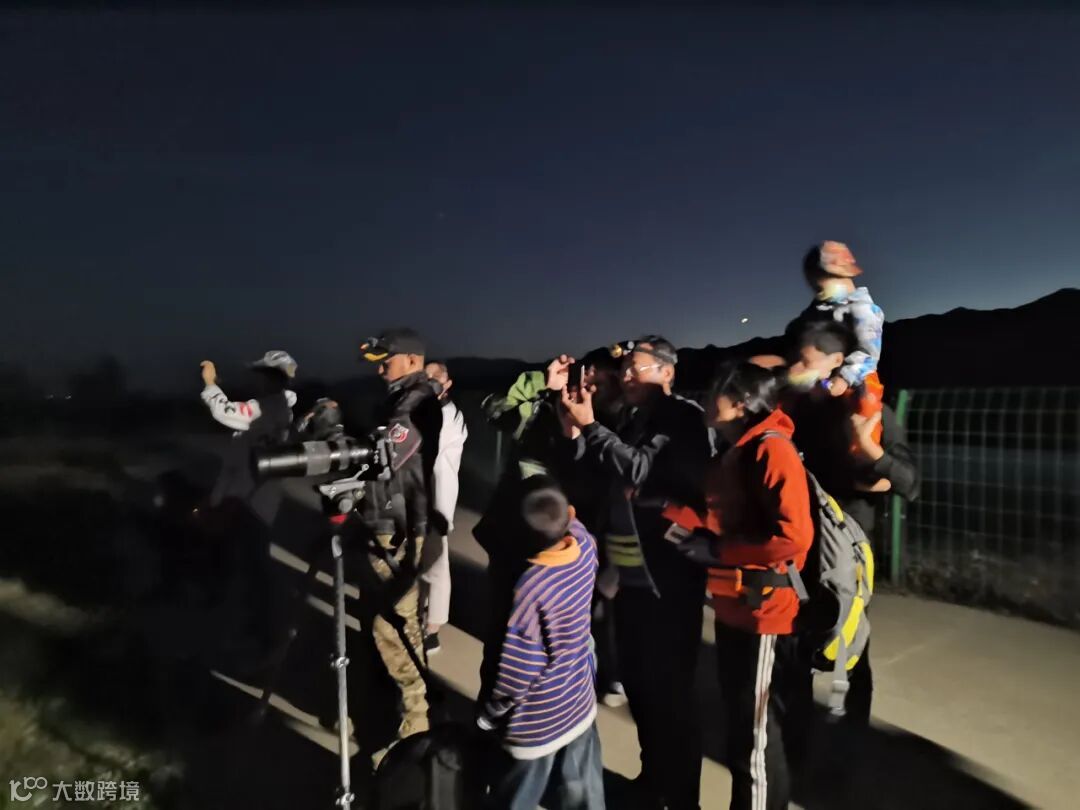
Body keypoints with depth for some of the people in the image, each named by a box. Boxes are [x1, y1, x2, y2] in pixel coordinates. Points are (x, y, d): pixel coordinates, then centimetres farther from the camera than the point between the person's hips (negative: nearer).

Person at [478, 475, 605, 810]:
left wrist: (487, 716, -9)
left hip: (535, 728, -6)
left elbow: (516, 675, -25)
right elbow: (573, 525, 9)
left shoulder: (529, 589, -34)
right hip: (579, 706, 6)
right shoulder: (585, 545, -18)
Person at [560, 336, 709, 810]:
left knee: (668, 691, 4)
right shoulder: (631, 419, 12)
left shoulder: (683, 418, -10)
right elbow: (599, 478, 12)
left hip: (667, 579, -7)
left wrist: (590, 426, -16)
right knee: (636, 682, 19)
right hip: (628, 575, 7)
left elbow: (642, 468, -24)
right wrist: (576, 432, -1)